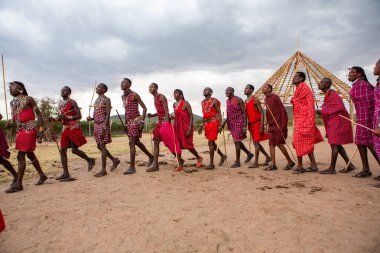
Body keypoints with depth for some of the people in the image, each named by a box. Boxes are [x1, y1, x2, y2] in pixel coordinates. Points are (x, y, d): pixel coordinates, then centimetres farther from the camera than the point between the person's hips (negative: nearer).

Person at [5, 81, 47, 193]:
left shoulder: (28, 99, -7)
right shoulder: (12, 102, 14)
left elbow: (39, 114, -8)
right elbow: (15, 117, 21)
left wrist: (41, 130, -13)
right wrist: (10, 124, -1)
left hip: (29, 130, -8)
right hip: (19, 130, 8)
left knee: (21, 156, -9)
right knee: (30, 154, 14)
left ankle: (18, 184, -2)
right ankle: (42, 175, 26)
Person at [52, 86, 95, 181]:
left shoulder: (72, 102, -7)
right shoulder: (60, 103, 15)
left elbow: (79, 116, -14)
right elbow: (59, 117, 20)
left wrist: (67, 117, -25)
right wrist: (54, 119, 0)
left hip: (74, 128, -7)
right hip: (65, 129, 7)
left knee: (74, 150, -10)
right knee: (63, 150, 3)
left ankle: (90, 160, 16)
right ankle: (66, 173, 9)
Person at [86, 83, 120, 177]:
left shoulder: (106, 100, -6)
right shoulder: (96, 100, 18)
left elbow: (107, 115, -14)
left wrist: (104, 128, -21)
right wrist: (91, 118, 1)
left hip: (103, 125, -9)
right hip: (96, 125, 9)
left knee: (102, 146, -7)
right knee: (99, 146, 11)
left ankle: (103, 170, 0)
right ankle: (115, 160, 27)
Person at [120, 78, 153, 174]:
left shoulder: (134, 95, -9)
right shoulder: (123, 96, 14)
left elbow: (144, 108, -10)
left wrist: (142, 121, -18)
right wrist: (125, 123, 16)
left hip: (136, 121, -8)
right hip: (129, 122, 8)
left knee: (132, 143, -11)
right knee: (136, 142, 14)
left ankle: (132, 167, -5)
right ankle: (150, 156, 32)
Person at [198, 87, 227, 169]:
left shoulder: (214, 101, -6)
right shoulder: (203, 102, 14)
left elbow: (219, 113, -8)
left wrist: (220, 126, -15)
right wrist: (201, 126, 18)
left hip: (214, 123, -7)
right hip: (206, 124, 7)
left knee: (210, 142, -10)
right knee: (212, 142, 13)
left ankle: (211, 164, -3)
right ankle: (222, 156, 34)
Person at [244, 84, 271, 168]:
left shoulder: (255, 100, -11)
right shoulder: (246, 101, 12)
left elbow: (262, 113, -13)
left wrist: (261, 126, -19)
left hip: (257, 123, -8)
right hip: (251, 124, 8)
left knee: (256, 142, -6)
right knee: (256, 143, 12)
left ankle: (256, 162, 1)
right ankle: (267, 157, 28)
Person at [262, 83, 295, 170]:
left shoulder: (275, 97, -11)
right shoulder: (265, 99, 13)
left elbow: (283, 111, -14)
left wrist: (283, 126, -18)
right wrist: (267, 123, 14)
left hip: (278, 125, -8)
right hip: (271, 126, 8)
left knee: (279, 144, -4)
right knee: (271, 144, 3)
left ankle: (290, 162, 13)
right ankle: (273, 164, 7)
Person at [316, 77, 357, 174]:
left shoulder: (332, 94, -15)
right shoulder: (328, 95, 15)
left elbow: (340, 107, -24)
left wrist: (323, 111, -19)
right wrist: (321, 111, 8)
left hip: (337, 122, -10)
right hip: (334, 123, 10)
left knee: (334, 144, -5)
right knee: (337, 145, 14)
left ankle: (332, 168, 1)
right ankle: (350, 165, 21)